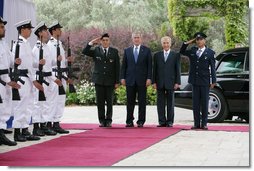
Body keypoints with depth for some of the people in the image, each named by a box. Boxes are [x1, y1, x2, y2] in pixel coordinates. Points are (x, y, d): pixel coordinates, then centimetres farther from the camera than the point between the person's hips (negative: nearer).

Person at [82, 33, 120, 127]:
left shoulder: (114, 52, 4)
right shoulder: (96, 50, 5)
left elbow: (117, 67, 3)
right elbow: (84, 52, -7)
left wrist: (117, 81, -1)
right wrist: (92, 43, -12)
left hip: (110, 80, 0)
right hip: (99, 80, 1)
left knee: (109, 102, 3)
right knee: (100, 102, 3)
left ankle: (108, 120, 10)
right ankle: (102, 120, 9)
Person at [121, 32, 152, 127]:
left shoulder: (146, 50, 5)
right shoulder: (127, 50, 10)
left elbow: (149, 65, 1)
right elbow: (124, 65, 9)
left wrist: (149, 78, -7)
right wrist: (122, 77, 1)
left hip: (142, 80, -1)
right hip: (130, 80, 2)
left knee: (142, 101, 1)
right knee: (130, 101, 3)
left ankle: (141, 121, 7)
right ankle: (129, 121, 8)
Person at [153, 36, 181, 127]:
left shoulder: (176, 55, 4)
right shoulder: (157, 55, 9)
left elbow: (178, 69, 1)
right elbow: (154, 69, 8)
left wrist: (177, 82, -6)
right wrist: (154, 82, 0)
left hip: (171, 83, -2)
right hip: (160, 83, 2)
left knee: (170, 103, 3)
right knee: (160, 103, 3)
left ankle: (170, 121, 9)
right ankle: (162, 121, 8)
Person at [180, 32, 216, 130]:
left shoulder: (210, 52, 0)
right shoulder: (192, 51, 10)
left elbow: (212, 68, -1)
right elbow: (182, 51, 21)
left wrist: (213, 81, -7)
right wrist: (187, 43, 6)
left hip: (205, 81, -3)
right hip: (195, 81, 3)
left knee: (204, 103, 2)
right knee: (195, 103, 5)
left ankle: (204, 124, 6)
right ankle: (196, 124, 9)